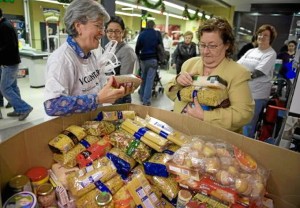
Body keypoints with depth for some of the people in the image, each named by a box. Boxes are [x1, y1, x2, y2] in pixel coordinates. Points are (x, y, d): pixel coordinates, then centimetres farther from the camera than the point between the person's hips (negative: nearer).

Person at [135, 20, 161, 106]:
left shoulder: (141, 34, 4)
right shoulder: (157, 33, -1)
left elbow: (137, 47, 5)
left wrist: (138, 55, 23)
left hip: (143, 59, 3)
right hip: (153, 59, -3)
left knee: (143, 78, 19)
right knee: (149, 79, -3)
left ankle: (142, 96, 28)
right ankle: (146, 100, -6)